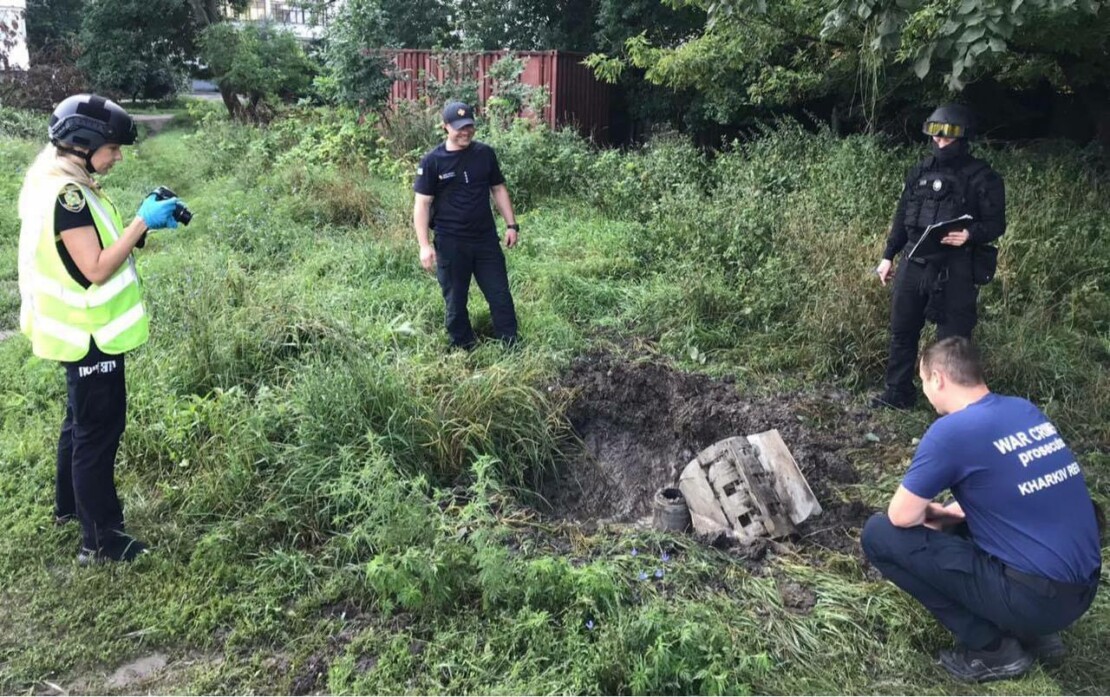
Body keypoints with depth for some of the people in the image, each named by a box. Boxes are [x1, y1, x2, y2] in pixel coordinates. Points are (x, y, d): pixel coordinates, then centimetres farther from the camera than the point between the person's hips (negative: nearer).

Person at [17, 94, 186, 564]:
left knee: (82, 420, 24)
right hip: (89, 334, -10)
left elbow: (95, 248, 11)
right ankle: (100, 540, 8)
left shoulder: (61, 184, 8)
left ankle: (70, 504, 42)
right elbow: (97, 269, -26)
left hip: (83, 329, 10)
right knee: (99, 429, -2)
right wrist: (143, 222, -23)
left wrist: (143, 221, 0)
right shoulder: (66, 194, -23)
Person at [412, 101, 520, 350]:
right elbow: (422, 203, -7)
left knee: (501, 296, 7)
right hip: (450, 243, -3)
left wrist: (511, 225, 8)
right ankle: (464, 351, 23)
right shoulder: (432, 161, -8)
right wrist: (424, 245, -14)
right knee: (456, 302, 8)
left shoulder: (485, 154, 2)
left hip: (486, 238, 3)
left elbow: (498, 189, 12)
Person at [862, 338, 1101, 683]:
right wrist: (946, 514, 18)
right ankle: (1035, 631, 16)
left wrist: (924, 514, 12)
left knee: (879, 534, -5)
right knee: (960, 524, 30)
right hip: (1081, 588, 8)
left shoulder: (951, 430, -16)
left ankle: (993, 649, 2)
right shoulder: (1024, 410, 8)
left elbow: (902, 516, -10)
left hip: (1036, 596, -8)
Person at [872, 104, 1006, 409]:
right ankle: (898, 393, 27)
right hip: (914, 264, 5)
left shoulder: (982, 178, -6)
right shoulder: (920, 172, 9)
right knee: (902, 330, 13)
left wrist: (970, 234, -26)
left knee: (952, 338, 1)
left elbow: (996, 224, -6)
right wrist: (888, 256, 14)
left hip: (955, 270, -5)